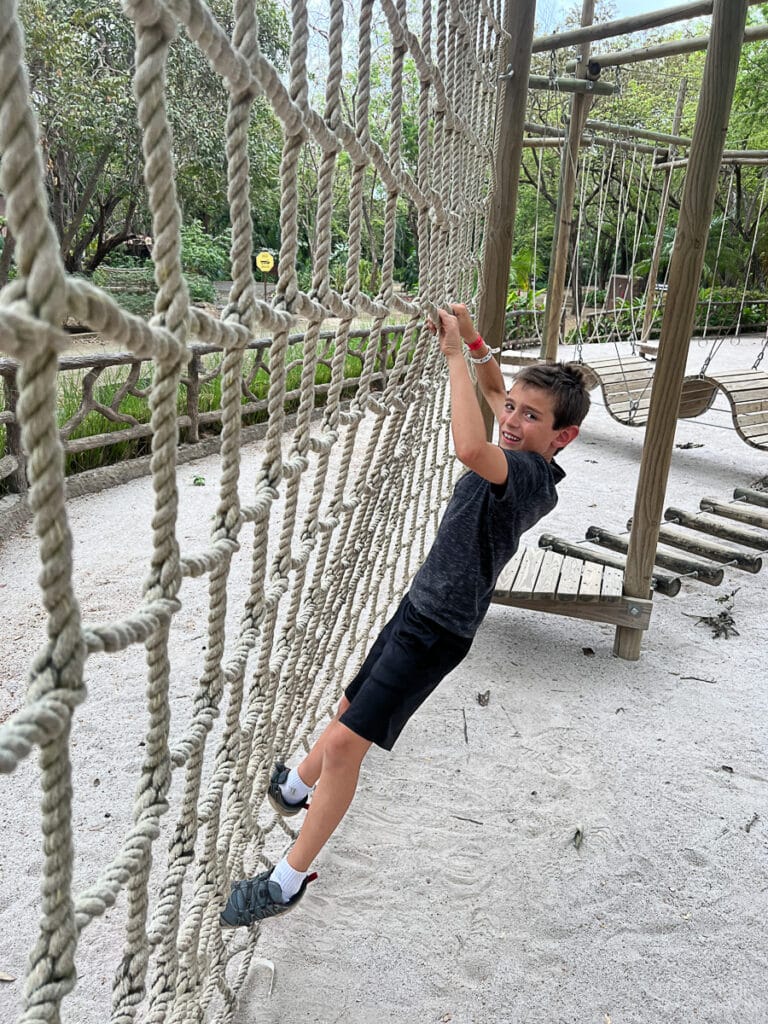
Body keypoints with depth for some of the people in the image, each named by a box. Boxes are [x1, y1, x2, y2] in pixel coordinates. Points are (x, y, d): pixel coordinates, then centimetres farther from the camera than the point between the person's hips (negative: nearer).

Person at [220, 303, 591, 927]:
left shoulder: (532, 473, -26)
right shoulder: (519, 457, 1)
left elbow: (469, 447, -48)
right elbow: (493, 387, 21)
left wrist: (455, 352, -36)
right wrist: (472, 339, 7)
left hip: (439, 630, -9)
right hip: (421, 604, 9)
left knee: (347, 740, -7)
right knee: (353, 705, 25)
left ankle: (290, 879, 10)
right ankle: (294, 788, 50)